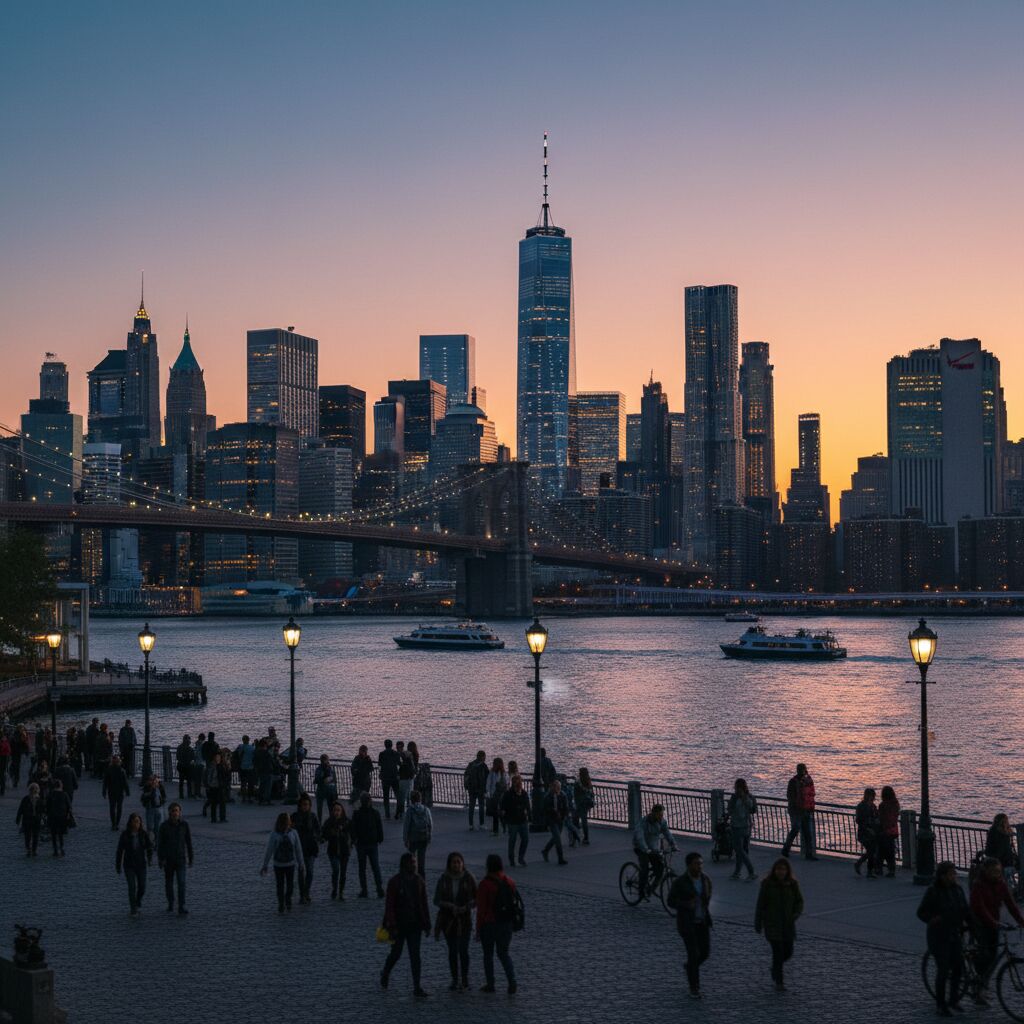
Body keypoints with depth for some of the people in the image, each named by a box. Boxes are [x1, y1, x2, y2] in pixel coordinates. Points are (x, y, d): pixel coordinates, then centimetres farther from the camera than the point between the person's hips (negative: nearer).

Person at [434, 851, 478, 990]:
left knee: (463, 950, -8)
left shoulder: (469, 879, -6)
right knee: (452, 951, 4)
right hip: (448, 920, 1)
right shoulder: (443, 880, -3)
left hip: (464, 920, -1)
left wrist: (466, 907, -19)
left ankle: (465, 977, 13)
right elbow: (437, 900, -4)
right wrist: (450, 906, -21)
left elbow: (476, 899, -2)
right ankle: (455, 980, 15)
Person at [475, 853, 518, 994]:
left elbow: (481, 908, -14)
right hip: (506, 923, 4)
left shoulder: (485, 884, -16)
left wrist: (478, 929, -6)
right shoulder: (509, 882, -1)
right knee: (503, 953, 15)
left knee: (488, 954, 12)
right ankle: (512, 980, -5)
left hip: (489, 924, -4)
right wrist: (511, 921, 15)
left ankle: (490, 984, 18)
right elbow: (514, 903, 5)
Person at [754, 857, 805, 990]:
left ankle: (775, 969, 37)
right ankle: (778, 981, 4)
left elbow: (799, 901, 5)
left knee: (788, 952, 7)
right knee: (778, 952, -8)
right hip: (772, 924, -3)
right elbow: (760, 904, -4)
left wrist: (795, 915, -14)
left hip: (788, 924, 3)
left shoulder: (793, 884, -1)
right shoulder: (767, 884, -8)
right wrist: (758, 923, -3)